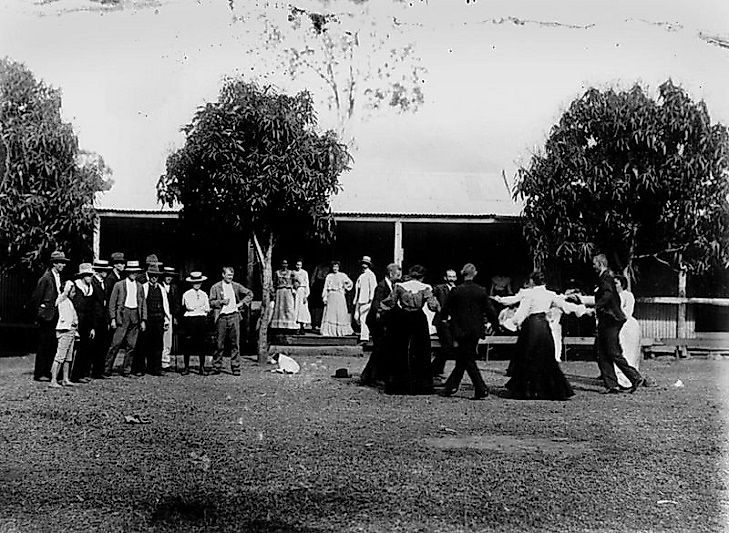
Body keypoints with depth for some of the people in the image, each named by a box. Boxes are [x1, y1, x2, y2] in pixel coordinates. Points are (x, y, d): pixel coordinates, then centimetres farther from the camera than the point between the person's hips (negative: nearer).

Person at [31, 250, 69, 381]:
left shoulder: (58, 277, 12)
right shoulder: (46, 278, -12)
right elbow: (35, 298, -11)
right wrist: (40, 313, -6)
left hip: (55, 317, 8)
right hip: (47, 317, -8)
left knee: (53, 346, 8)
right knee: (44, 346, -3)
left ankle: (47, 372, 15)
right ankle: (39, 374, 3)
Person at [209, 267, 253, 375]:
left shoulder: (236, 286, 11)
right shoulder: (215, 287, 5)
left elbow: (250, 294, 18)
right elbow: (211, 302, 3)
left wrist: (242, 303, 7)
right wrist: (221, 302, -12)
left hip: (234, 316, 2)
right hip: (222, 317, -2)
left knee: (235, 343, 0)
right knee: (220, 343, 0)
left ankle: (236, 368, 5)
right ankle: (216, 367, 9)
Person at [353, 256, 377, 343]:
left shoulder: (370, 274, -4)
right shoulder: (361, 275, 22)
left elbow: (373, 287, -12)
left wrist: (371, 298, -20)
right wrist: (356, 299, 22)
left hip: (366, 300, -8)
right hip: (359, 300, 8)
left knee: (362, 318, -11)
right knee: (356, 317, 6)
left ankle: (364, 337, -8)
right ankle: (366, 331, 22)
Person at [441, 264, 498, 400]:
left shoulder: (456, 291, -10)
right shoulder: (482, 291, -2)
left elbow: (445, 311, -2)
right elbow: (490, 311, -2)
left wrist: (446, 318, 19)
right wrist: (492, 321, 18)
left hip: (461, 330, -4)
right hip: (476, 330, 4)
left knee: (468, 360, 2)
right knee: (462, 360, 14)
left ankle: (481, 390, -4)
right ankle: (451, 387, 21)